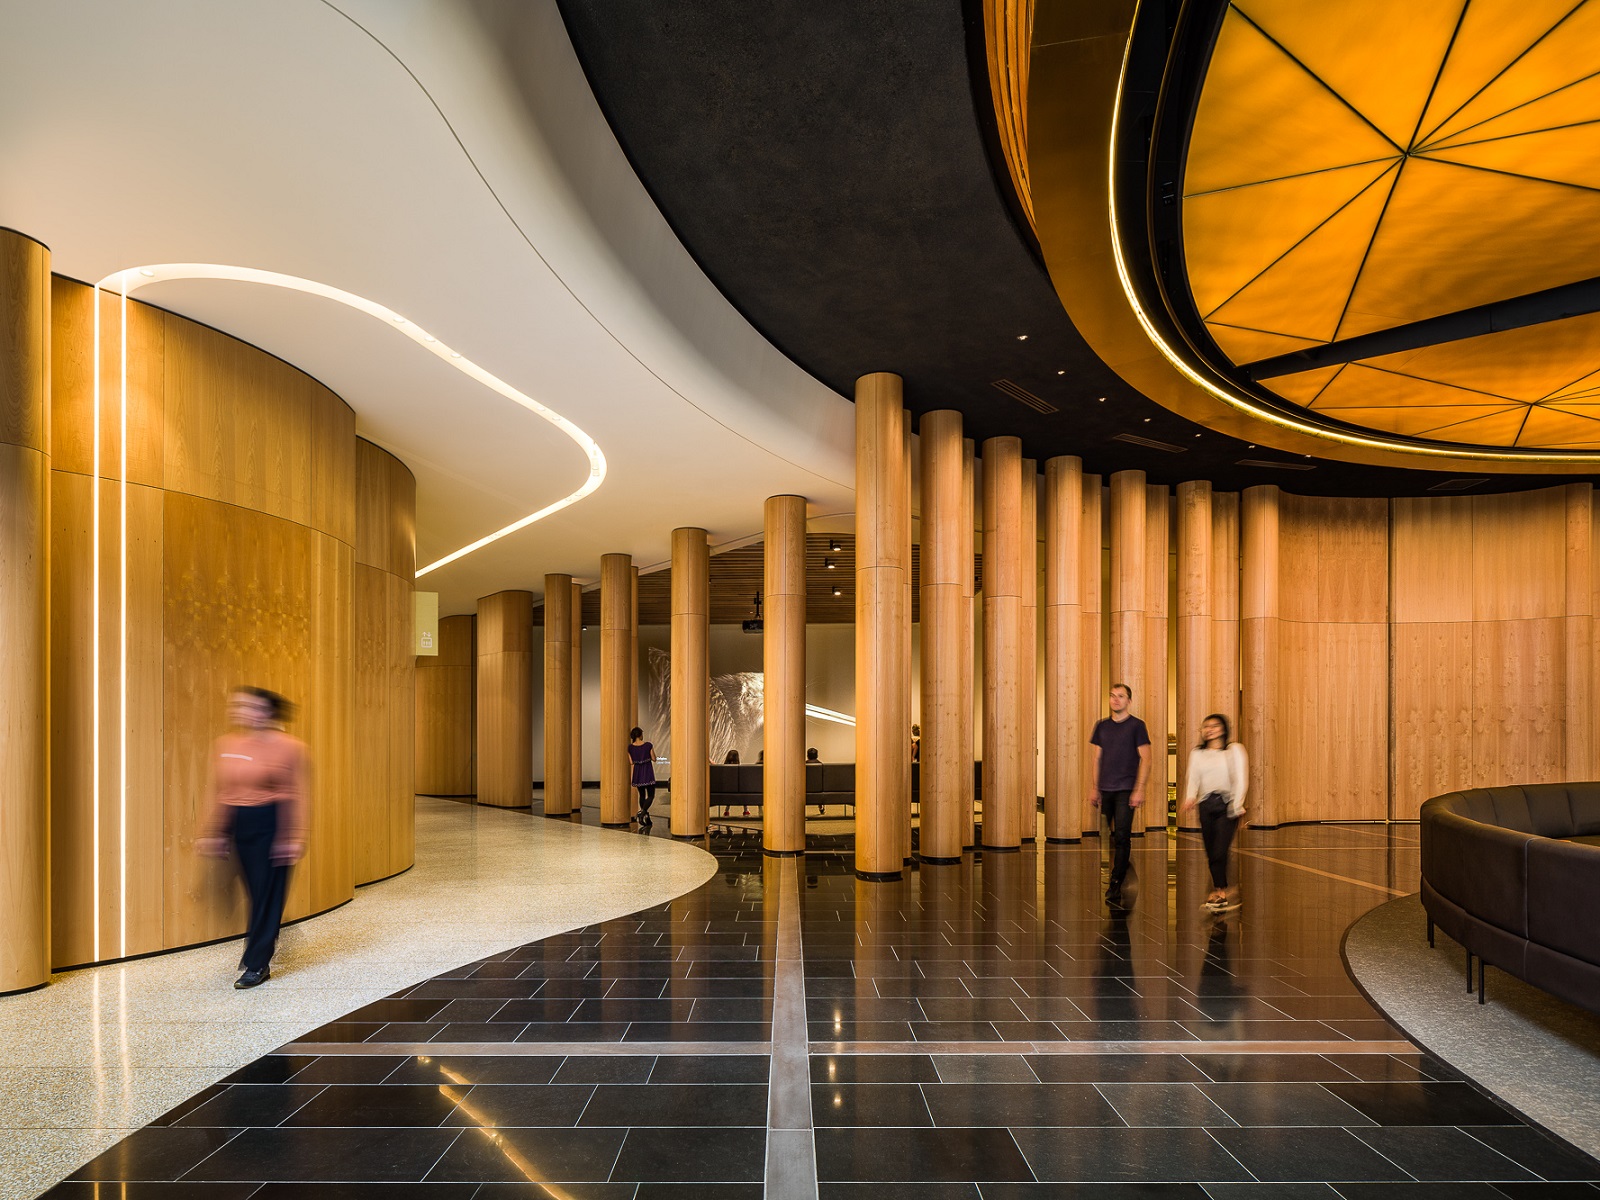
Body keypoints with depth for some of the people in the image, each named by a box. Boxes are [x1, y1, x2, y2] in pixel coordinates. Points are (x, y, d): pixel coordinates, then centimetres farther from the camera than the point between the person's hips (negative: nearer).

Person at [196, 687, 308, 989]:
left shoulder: (289, 747, -9)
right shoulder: (225, 745, 6)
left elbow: (296, 796, -9)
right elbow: (217, 793, 11)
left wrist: (294, 837, -12)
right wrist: (213, 833, 9)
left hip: (272, 824, -5)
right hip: (239, 825, 5)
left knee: (267, 893, 0)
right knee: (255, 890, 15)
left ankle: (257, 965, 10)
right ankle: (263, 944, 39)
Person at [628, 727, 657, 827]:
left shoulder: (630, 747, -4)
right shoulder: (648, 745, -13)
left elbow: (631, 762, 0)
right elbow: (654, 759, -4)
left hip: (637, 773, 4)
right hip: (648, 772, -4)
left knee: (642, 795, 17)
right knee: (651, 796, 5)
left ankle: (647, 819, 19)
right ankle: (642, 812, -21)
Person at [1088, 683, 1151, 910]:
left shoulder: (1136, 725, -1)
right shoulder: (1101, 725, 12)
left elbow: (1145, 759, -4)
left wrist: (1139, 789, -12)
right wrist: (1094, 787, 11)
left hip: (1126, 790, -4)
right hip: (1105, 789, 4)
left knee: (1122, 837, -10)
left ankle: (1115, 889, -11)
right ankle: (1101, 883, 21)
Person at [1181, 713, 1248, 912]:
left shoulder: (1234, 749, 5)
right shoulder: (1197, 753, 14)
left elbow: (1241, 779, 0)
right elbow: (1193, 778, 5)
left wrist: (1237, 805, -9)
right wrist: (1190, 798, -13)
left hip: (1227, 804, -4)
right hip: (1206, 804, 4)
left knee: (1220, 852, -13)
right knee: (1210, 853, 2)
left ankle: (1219, 891, -3)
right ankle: (1222, 892, 11)